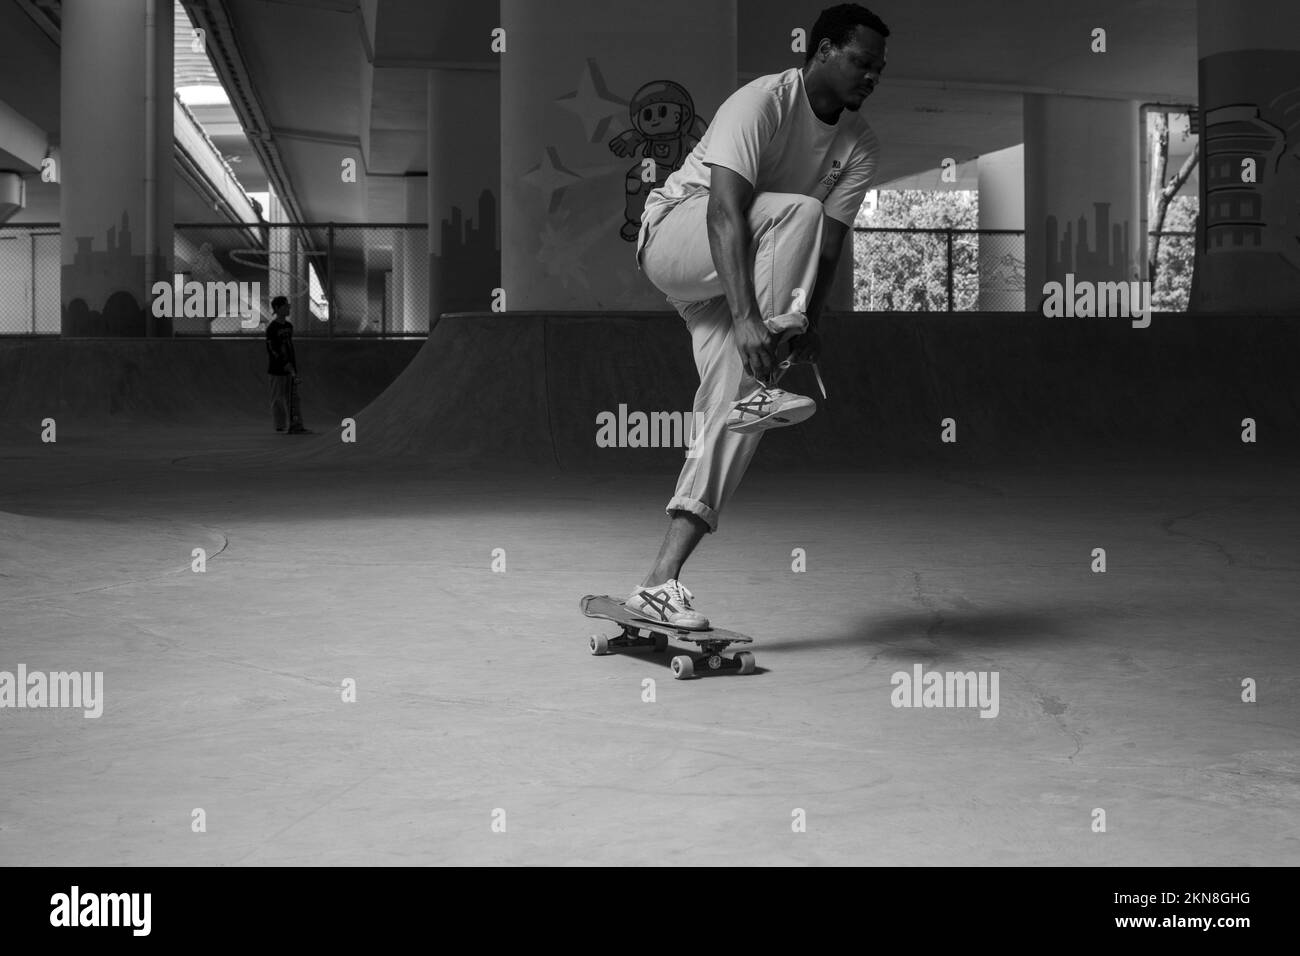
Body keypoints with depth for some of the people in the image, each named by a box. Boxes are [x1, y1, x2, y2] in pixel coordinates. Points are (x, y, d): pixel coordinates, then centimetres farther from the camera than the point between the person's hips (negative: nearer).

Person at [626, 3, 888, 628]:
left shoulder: (860, 146, -1)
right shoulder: (762, 102, -21)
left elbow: (829, 244, -8)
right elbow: (725, 211, -33)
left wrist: (809, 320, -26)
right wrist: (746, 317, -44)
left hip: (754, 271, 6)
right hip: (674, 234, -6)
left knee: (732, 410, -13)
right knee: (798, 210, -31)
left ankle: (661, 581, -14)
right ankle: (760, 389, -35)